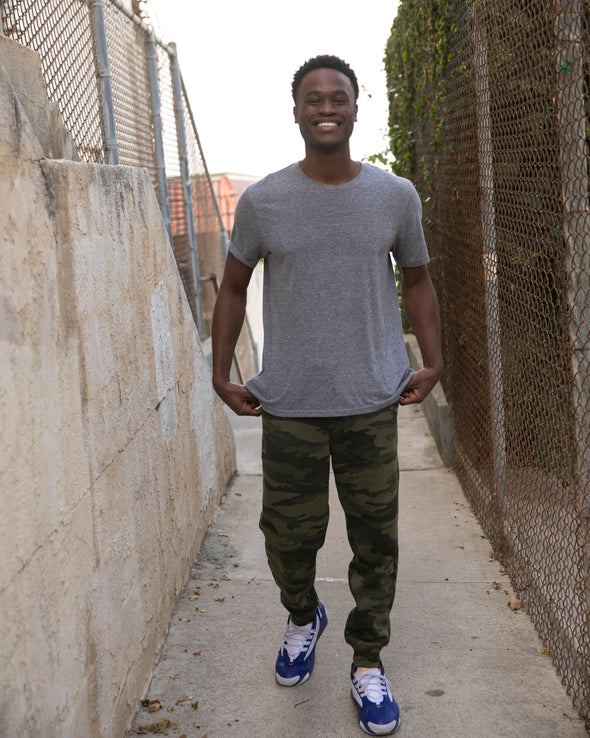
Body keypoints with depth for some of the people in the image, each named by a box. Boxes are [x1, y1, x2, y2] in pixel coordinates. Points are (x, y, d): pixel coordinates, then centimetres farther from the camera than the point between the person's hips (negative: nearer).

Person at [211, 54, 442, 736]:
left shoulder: (396, 196, 2)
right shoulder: (261, 201, -1)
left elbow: (416, 279, 14)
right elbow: (232, 289, 9)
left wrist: (432, 361, 4)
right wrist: (221, 374, 3)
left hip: (373, 404, 1)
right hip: (289, 406, 0)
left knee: (375, 540, 6)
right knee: (289, 534, 9)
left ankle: (367, 660, 27)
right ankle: (303, 617, 41)